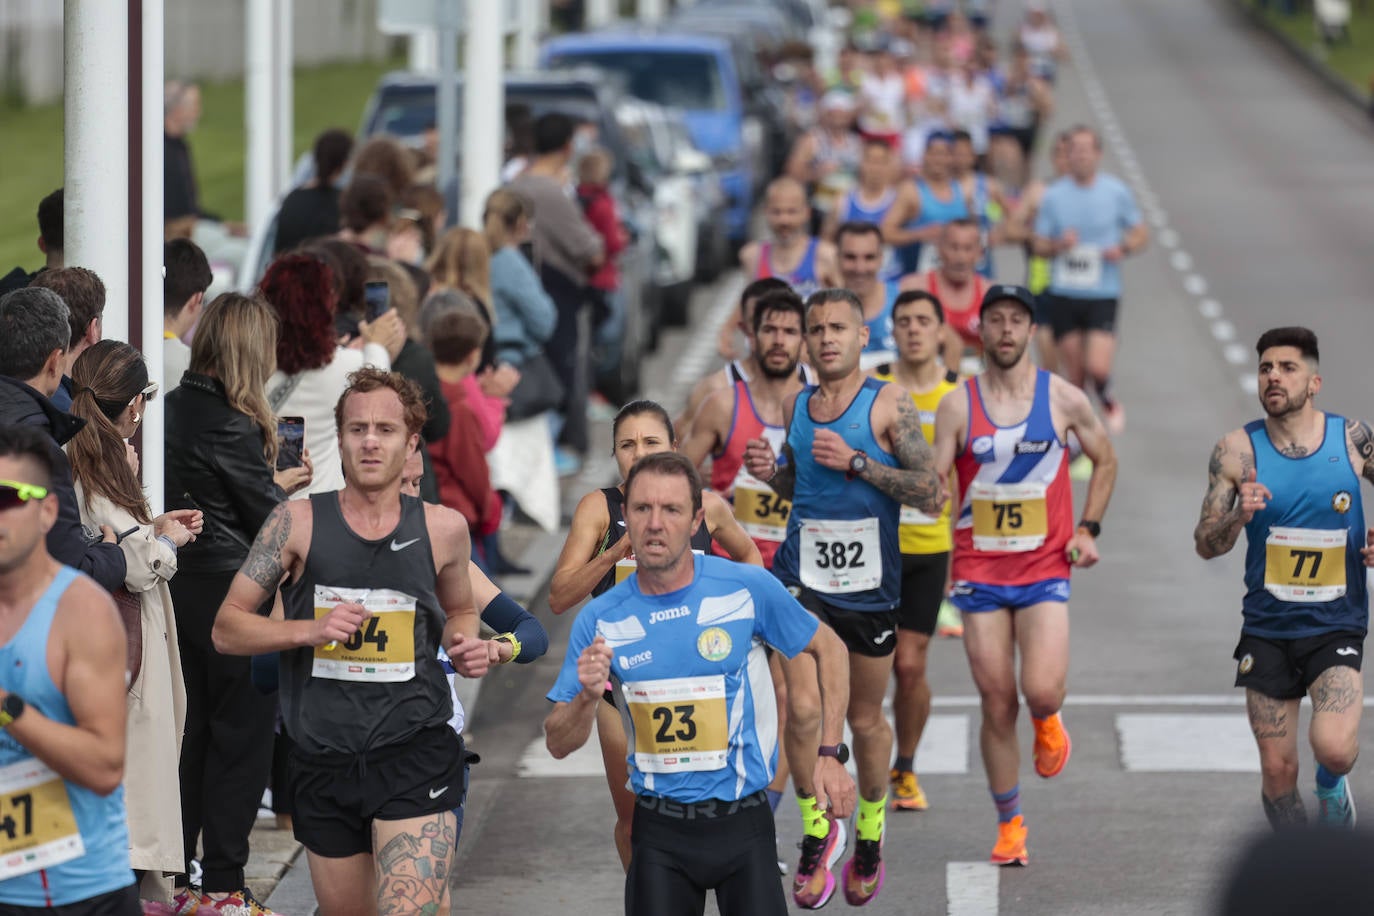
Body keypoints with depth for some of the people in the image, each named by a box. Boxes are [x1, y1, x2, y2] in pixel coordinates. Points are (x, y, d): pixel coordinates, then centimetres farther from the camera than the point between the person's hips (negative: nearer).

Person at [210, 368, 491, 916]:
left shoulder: (443, 529, 4)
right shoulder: (298, 522, 0)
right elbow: (227, 629, 1)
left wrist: (466, 645, 2)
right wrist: (310, 631, -15)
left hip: (414, 753, -1)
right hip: (323, 762, 1)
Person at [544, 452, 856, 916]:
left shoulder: (749, 589, -8)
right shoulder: (599, 621, -4)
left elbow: (827, 648, 8)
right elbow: (559, 743, 0)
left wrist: (830, 755, 1)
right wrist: (588, 698, -22)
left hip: (742, 824, -1)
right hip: (660, 832, 1)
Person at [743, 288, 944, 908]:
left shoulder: (888, 406, -8)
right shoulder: (795, 407, 6)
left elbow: (930, 494, -14)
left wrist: (855, 461, -20)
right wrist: (772, 474, -1)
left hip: (869, 585, -2)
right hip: (802, 577, 2)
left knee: (865, 719, 12)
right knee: (801, 708, -14)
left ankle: (869, 836, 33)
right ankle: (816, 829, 5)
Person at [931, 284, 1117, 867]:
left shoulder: (1062, 399, 1)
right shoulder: (958, 406, -1)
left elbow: (1105, 460, 16)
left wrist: (1088, 528, 6)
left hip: (1045, 569, 0)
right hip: (979, 571, 0)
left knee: (1042, 692, -17)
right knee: (997, 704, 2)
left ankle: (1048, 723, 21)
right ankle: (1009, 825, 17)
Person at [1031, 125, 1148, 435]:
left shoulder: (1116, 191, 0)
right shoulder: (1053, 195, 2)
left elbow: (1141, 233, 9)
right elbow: (1038, 245, 7)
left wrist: (1123, 249, -12)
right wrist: (1059, 245, -15)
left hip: (1103, 294, -1)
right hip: (1062, 294, 2)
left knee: (1098, 368, -15)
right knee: (1074, 372, 5)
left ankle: (1107, 401, 18)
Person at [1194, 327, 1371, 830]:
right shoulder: (1237, 450, -5)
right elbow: (1206, 545, -4)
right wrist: (1238, 515, -25)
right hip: (1267, 631, 1)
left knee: (1333, 748, -22)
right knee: (1277, 770, 3)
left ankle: (1332, 784, 14)